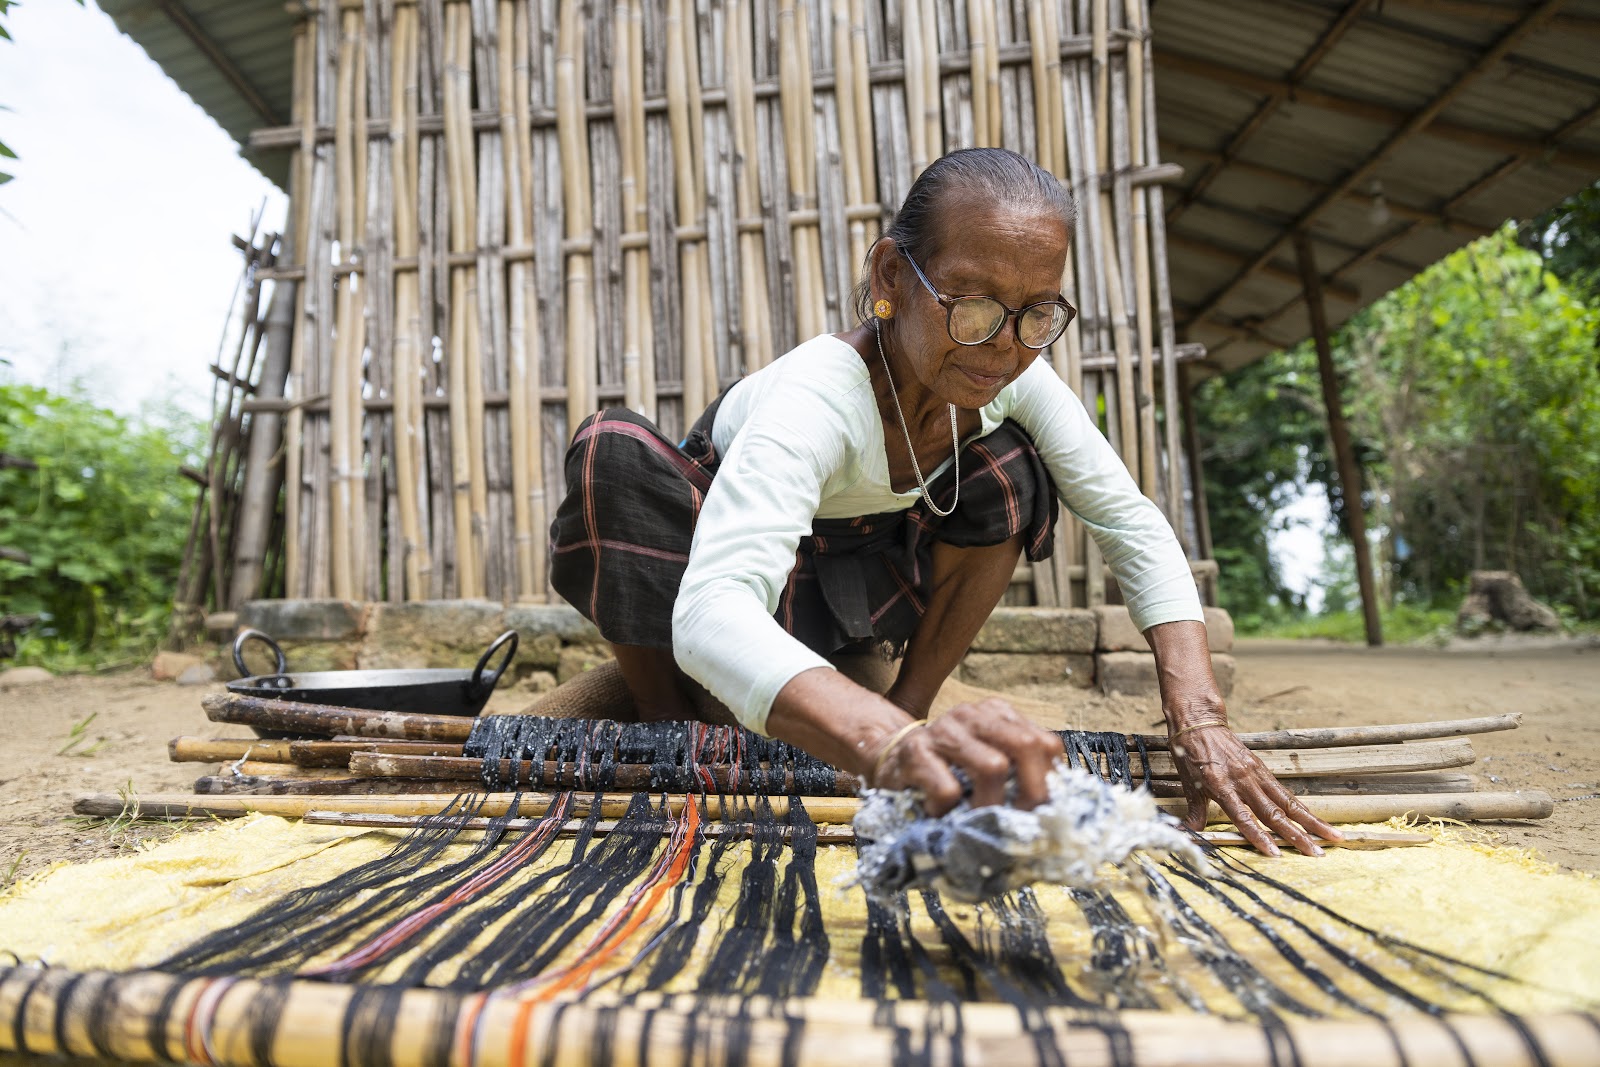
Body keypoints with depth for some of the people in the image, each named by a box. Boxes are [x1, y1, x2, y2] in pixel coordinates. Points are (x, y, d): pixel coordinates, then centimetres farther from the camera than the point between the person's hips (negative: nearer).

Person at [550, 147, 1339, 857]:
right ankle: (667, 731, -13)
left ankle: (910, 703, -7)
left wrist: (1199, 726, -32)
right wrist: (887, 745, -73)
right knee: (614, 451, -35)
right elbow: (712, 612, -55)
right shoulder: (818, 394, -40)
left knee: (1009, 471, -21)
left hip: (852, 593, 4)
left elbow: (1135, 530, -18)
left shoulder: (1016, 377, -22)